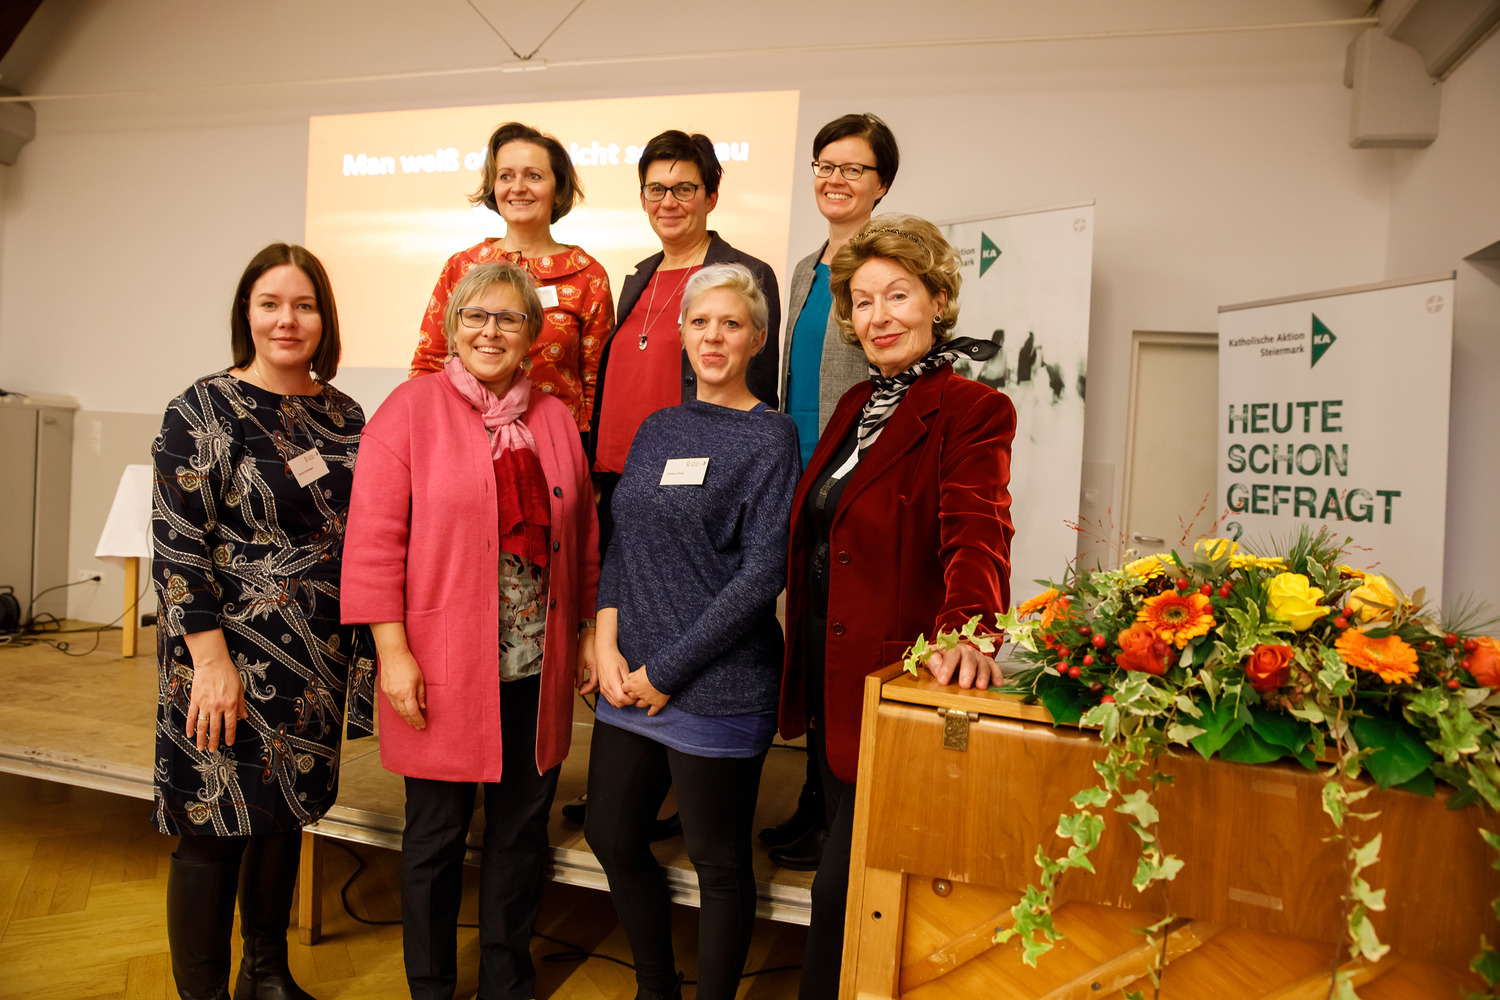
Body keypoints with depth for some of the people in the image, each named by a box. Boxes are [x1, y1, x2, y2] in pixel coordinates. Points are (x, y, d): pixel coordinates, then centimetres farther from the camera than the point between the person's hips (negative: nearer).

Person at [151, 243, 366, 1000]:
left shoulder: (342, 414, 7)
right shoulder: (206, 410, -8)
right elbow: (177, 546, -13)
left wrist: (359, 640, 10)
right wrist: (211, 661, -17)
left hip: (317, 658, 6)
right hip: (231, 657, -5)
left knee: (286, 812, 18)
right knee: (214, 828, 4)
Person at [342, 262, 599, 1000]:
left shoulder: (553, 419, 9)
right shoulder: (411, 409, -3)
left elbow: (583, 537, 13)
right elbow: (374, 540, -7)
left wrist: (587, 631, 11)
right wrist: (393, 653, -11)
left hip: (536, 667, 4)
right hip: (443, 669, -4)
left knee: (522, 828, 15)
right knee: (437, 835, 10)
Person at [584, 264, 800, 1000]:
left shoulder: (770, 437, -7)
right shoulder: (658, 429, 11)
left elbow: (761, 575, -14)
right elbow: (622, 539, 12)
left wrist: (666, 671, -13)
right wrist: (608, 639, -3)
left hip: (717, 687, -6)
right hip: (630, 681, 7)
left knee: (718, 861, 8)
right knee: (612, 836, 16)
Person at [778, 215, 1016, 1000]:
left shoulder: (973, 412, -10)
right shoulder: (857, 405, 12)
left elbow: (978, 532, -24)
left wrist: (964, 631, -41)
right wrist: (801, 661, 13)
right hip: (829, 677, 7)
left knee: (842, 892, 4)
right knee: (847, 872, 21)